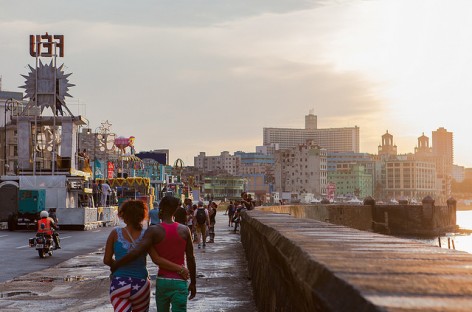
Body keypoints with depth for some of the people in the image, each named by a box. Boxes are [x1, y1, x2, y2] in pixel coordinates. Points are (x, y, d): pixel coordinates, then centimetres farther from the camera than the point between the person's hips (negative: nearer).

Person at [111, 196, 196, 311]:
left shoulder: (154, 231, -8)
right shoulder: (184, 230, -1)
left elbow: (136, 252, -18)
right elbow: (190, 258, 2)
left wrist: (115, 265, -5)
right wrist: (193, 283, 11)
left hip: (162, 280, 0)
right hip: (179, 281, 0)